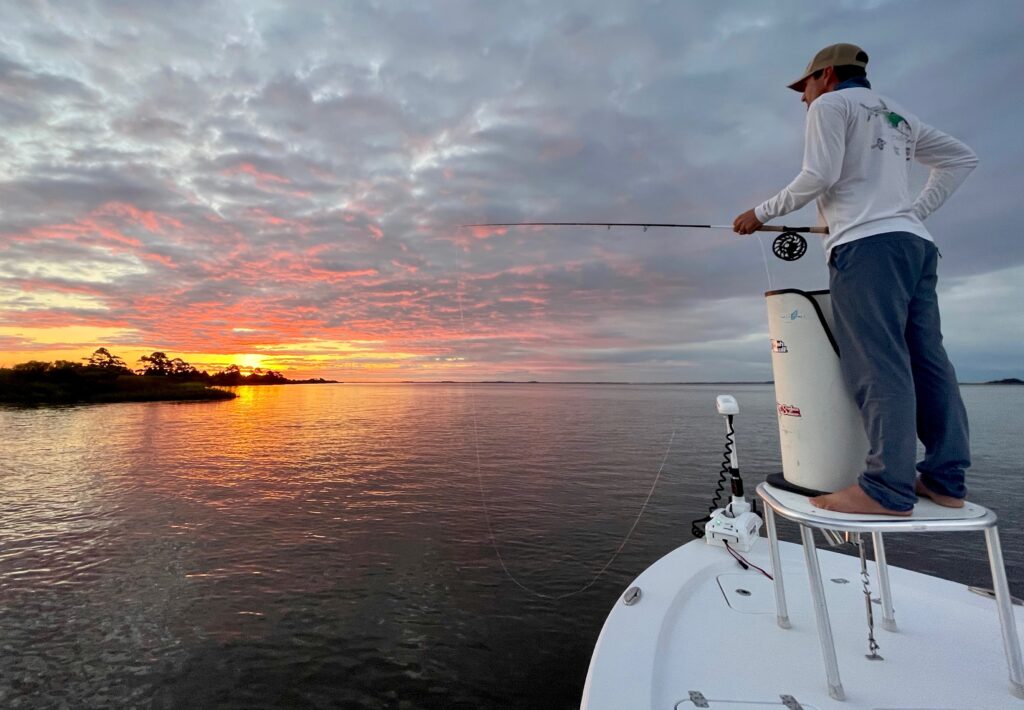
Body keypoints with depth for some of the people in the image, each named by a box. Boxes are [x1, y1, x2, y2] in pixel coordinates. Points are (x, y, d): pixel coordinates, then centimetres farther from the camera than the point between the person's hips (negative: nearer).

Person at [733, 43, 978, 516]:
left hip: (867, 244, -8)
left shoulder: (831, 104, 7)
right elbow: (961, 158, 33)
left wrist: (761, 213, 1)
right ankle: (945, 480, 5)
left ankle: (887, 489, -17)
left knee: (878, 364, -15)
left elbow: (819, 177, -7)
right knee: (926, 361, 3)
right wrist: (916, 210, 25)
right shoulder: (900, 117, 30)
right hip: (915, 243, 8)